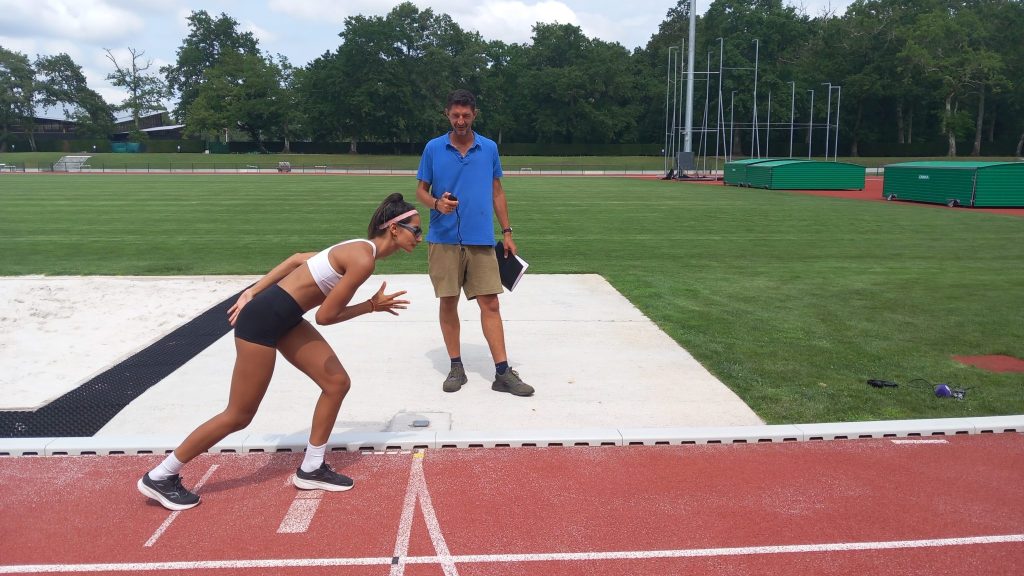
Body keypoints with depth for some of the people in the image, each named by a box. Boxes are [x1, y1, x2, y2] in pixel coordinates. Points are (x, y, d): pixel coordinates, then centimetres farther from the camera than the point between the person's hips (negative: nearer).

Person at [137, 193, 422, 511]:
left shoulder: (361, 249, 9)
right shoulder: (363, 260, -21)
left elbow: (298, 259, 13)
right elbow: (324, 315, -18)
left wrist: (253, 293, 13)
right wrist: (372, 306, -7)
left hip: (284, 317, 10)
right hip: (264, 319, -10)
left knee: (337, 382, 8)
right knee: (239, 416, 2)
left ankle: (311, 469, 20)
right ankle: (159, 477, 18)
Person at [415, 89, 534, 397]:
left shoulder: (489, 148, 7)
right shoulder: (433, 148, 3)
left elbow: (497, 192, 13)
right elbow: (421, 190, 8)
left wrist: (507, 233, 9)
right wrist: (437, 203, -15)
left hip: (481, 240, 1)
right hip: (444, 239, 0)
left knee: (490, 304, -2)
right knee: (448, 302, 4)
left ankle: (502, 372, 2)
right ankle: (456, 367, 17)